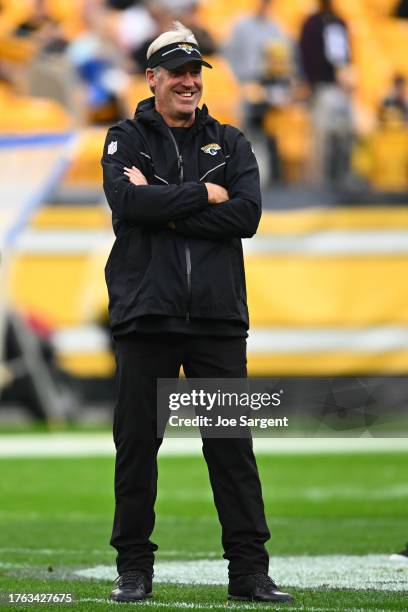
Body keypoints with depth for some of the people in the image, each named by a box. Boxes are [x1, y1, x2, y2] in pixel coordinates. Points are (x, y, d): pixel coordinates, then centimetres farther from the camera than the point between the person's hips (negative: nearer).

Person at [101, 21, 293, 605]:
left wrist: (164, 209, -10)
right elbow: (128, 202, -12)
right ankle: (134, 568, 10)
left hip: (218, 317, 1)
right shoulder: (126, 139, 9)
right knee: (137, 442, 2)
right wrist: (205, 195, -8)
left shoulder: (229, 143, 13)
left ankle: (250, 571, 1)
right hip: (145, 315, -1)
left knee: (232, 444, -1)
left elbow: (248, 214, -5)